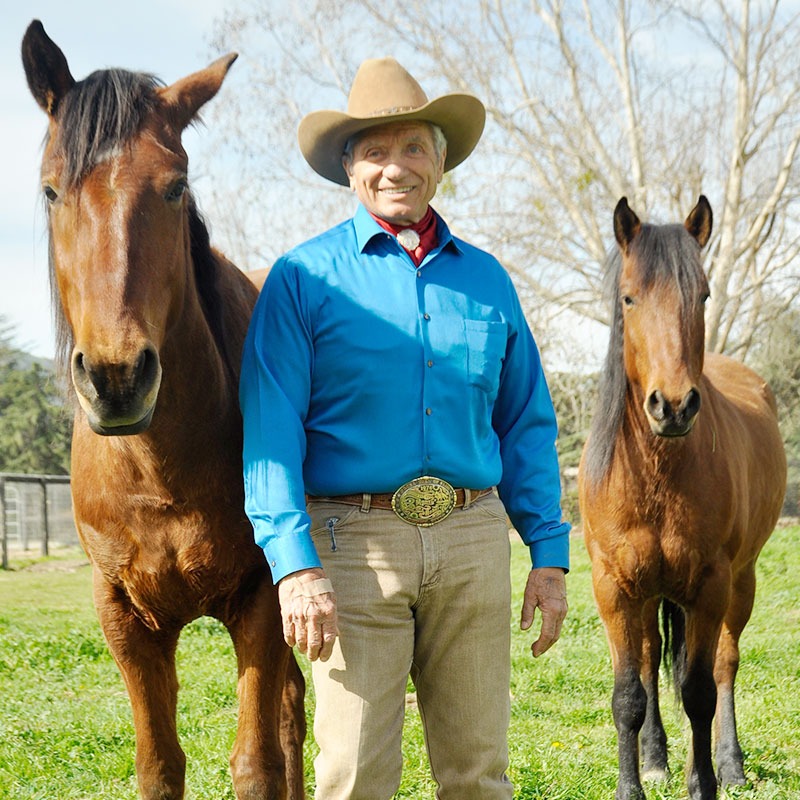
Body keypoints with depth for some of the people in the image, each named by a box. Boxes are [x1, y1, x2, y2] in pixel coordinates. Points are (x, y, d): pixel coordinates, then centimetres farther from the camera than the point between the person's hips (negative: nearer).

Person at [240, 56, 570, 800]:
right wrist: (294, 564, -16)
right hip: (355, 540, -3)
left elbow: (526, 424, 15)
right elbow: (270, 430, -6)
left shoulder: (486, 279, 12)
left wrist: (549, 553, 7)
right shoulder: (304, 278, 1)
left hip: (473, 541, 3)